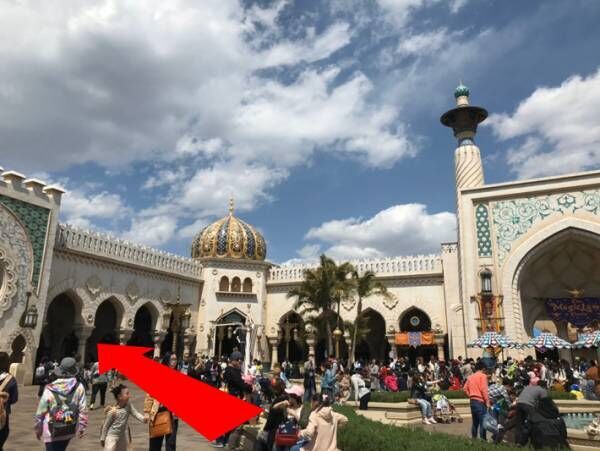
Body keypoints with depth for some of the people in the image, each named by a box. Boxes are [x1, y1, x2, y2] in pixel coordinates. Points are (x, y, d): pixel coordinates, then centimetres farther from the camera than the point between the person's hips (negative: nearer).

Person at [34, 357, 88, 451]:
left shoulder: (49, 389, -12)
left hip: (52, 432, -2)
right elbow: (83, 410, -9)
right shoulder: (79, 388, -11)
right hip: (69, 430, 2)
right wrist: (82, 427, 3)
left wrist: (38, 429, 11)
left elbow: (40, 412, -4)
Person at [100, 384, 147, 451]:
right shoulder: (112, 411, -24)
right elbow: (105, 425, -13)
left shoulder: (129, 405, -11)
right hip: (112, 436, -6)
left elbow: (136, 413, -18)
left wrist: (143, 419, -38)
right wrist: (102, 438, -5)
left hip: (123, 435, 6)